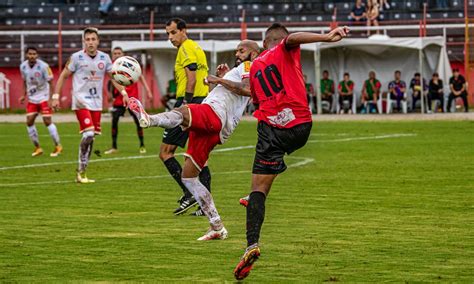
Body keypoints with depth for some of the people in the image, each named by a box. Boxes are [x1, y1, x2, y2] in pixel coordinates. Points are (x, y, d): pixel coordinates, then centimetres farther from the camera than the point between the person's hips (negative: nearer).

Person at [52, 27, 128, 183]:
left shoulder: (104, 58, 5)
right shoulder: (76, 57, -6)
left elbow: (113, 77, 15)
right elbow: (63, 76, 1)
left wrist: (124, 93, 4)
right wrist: (56, 96, -4)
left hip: (97, 103, 5)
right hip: (81, 101, -5)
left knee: (91, 138, 5)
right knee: (88, 134, -18)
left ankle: (82, 172, 15)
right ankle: (81, 171, -6)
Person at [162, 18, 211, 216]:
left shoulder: (186, 47, -7)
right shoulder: (196, 47, 21)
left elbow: (191, 77, -18)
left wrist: (185, 103, -22)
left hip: (190, 104, -9)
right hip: (203, 103, 9)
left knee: (165, 151, -4)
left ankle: (189, 194, -13)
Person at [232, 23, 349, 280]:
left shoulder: (255, 66, 20)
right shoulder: (284, 51, 7)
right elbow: (292, 38, -18)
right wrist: (326, 37, -30)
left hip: (271, 130, 1)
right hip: (301, 127, -1)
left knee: (259, 189, -5)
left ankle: (252, 244, -23)